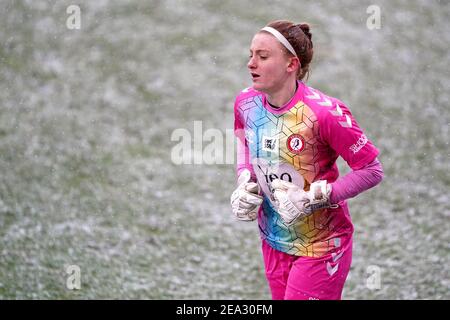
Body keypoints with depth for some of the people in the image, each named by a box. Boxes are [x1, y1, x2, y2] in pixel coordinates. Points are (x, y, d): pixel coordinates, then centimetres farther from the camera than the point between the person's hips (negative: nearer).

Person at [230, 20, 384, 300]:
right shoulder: (246, 102, -7)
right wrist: (245, 184, -3)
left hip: (320, 245, -6)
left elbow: (372, 171, -19)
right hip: (274, 239, 6)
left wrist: (313, 197, -25)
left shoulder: (324, 112, -26)